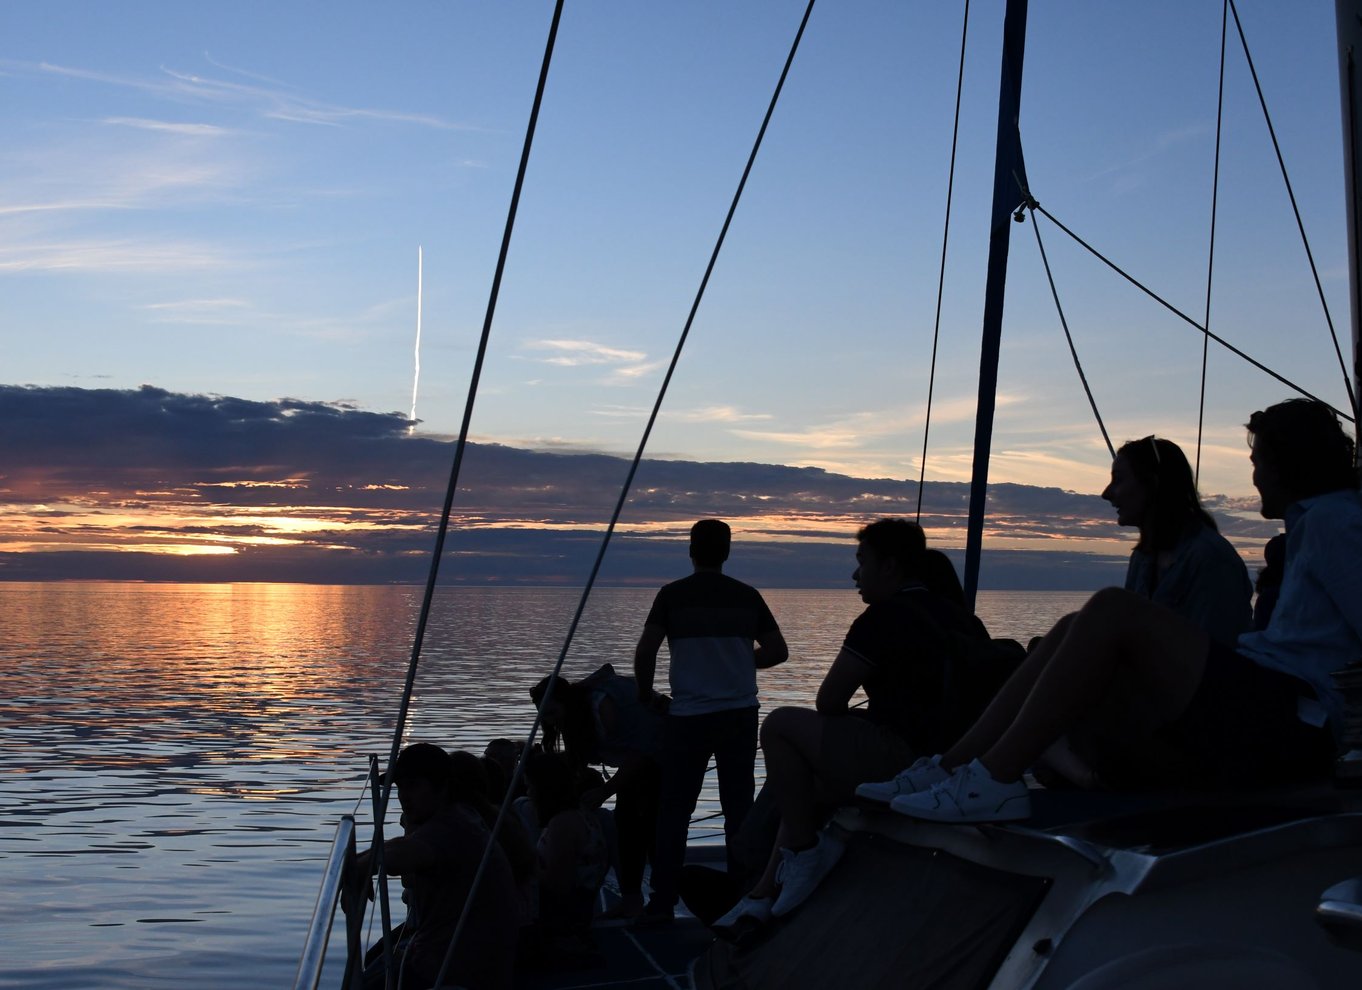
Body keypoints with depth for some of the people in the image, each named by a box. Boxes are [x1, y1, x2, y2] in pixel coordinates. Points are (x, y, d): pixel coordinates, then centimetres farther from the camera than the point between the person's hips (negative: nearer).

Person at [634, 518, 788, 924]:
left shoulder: (674, 595, -5)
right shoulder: (747, 596, 3)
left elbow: (645, 652, -11)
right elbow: (777, 651, 5)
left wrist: (646, 694, 5)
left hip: (689, 717, -2)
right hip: (740, 715, 2)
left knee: (674, 810, 5)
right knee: (739, 808, 10)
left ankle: (662, 901, 6)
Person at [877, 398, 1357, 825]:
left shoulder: (1333, 519, -3)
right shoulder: (1313, 522, 28)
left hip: (1286, 724, -10)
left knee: (1112, 611, -22)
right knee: (1076, 634, 0)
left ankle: (994, 778, -25)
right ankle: (951, 767, -8)